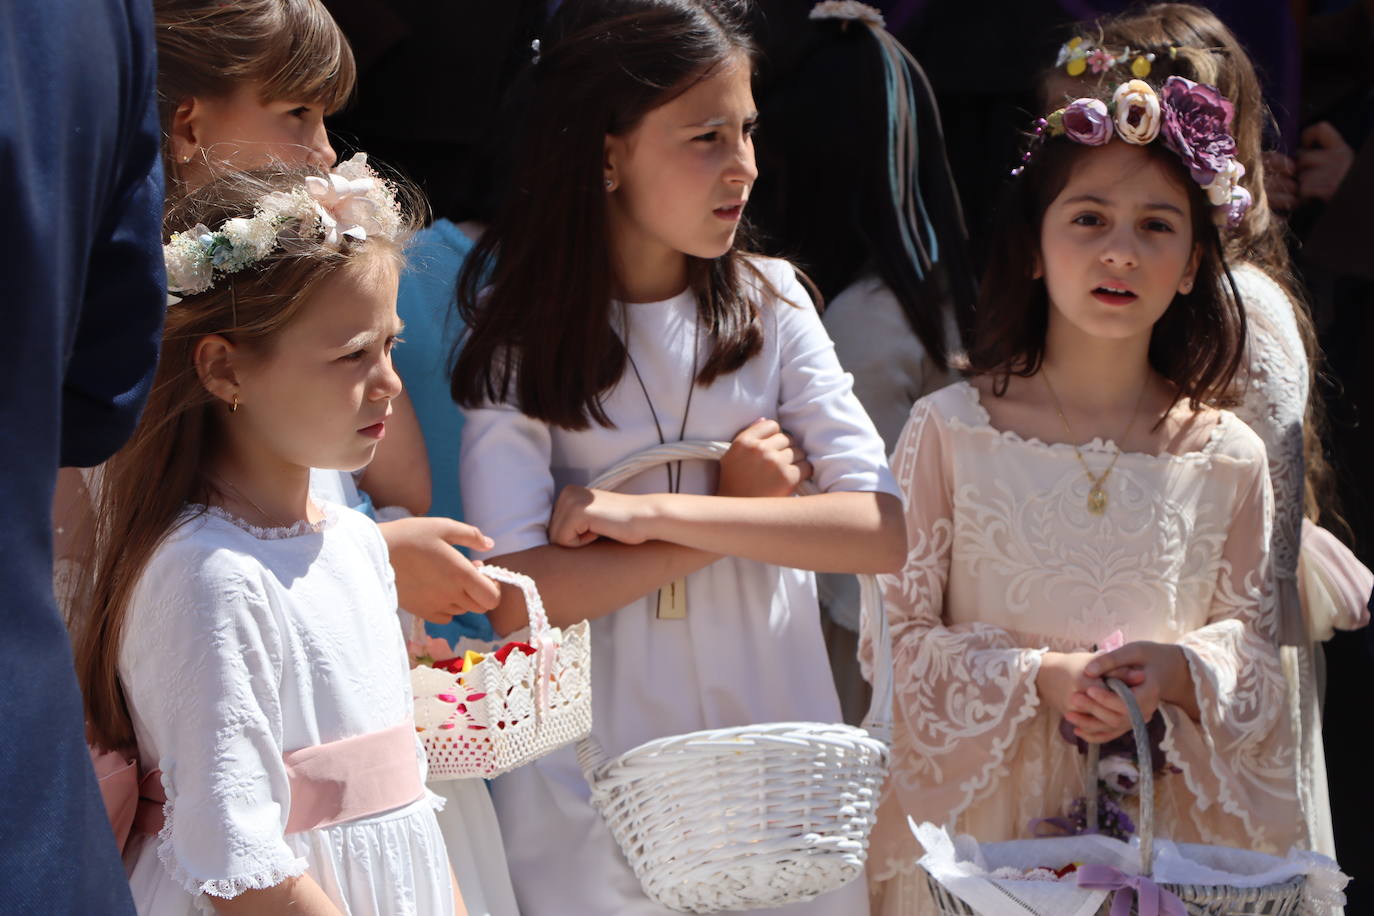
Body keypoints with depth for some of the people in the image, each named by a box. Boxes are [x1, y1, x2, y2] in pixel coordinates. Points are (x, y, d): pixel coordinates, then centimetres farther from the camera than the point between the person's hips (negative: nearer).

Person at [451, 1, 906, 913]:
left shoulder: (770, 304, -1)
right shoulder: (521, 331, -6)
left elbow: (888, 528, -12)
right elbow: (520, 598, -17)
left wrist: (655, 511, -19)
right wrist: (737, 509, -14)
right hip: (597, 766, -2)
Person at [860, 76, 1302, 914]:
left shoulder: (1227, 457, 1)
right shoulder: (951, 429, -5)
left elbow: (1256, 640, 8)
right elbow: (895, 633, -3)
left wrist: (1176, 672, -13)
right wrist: (1038, 680, -16)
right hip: (981, 823, -1)